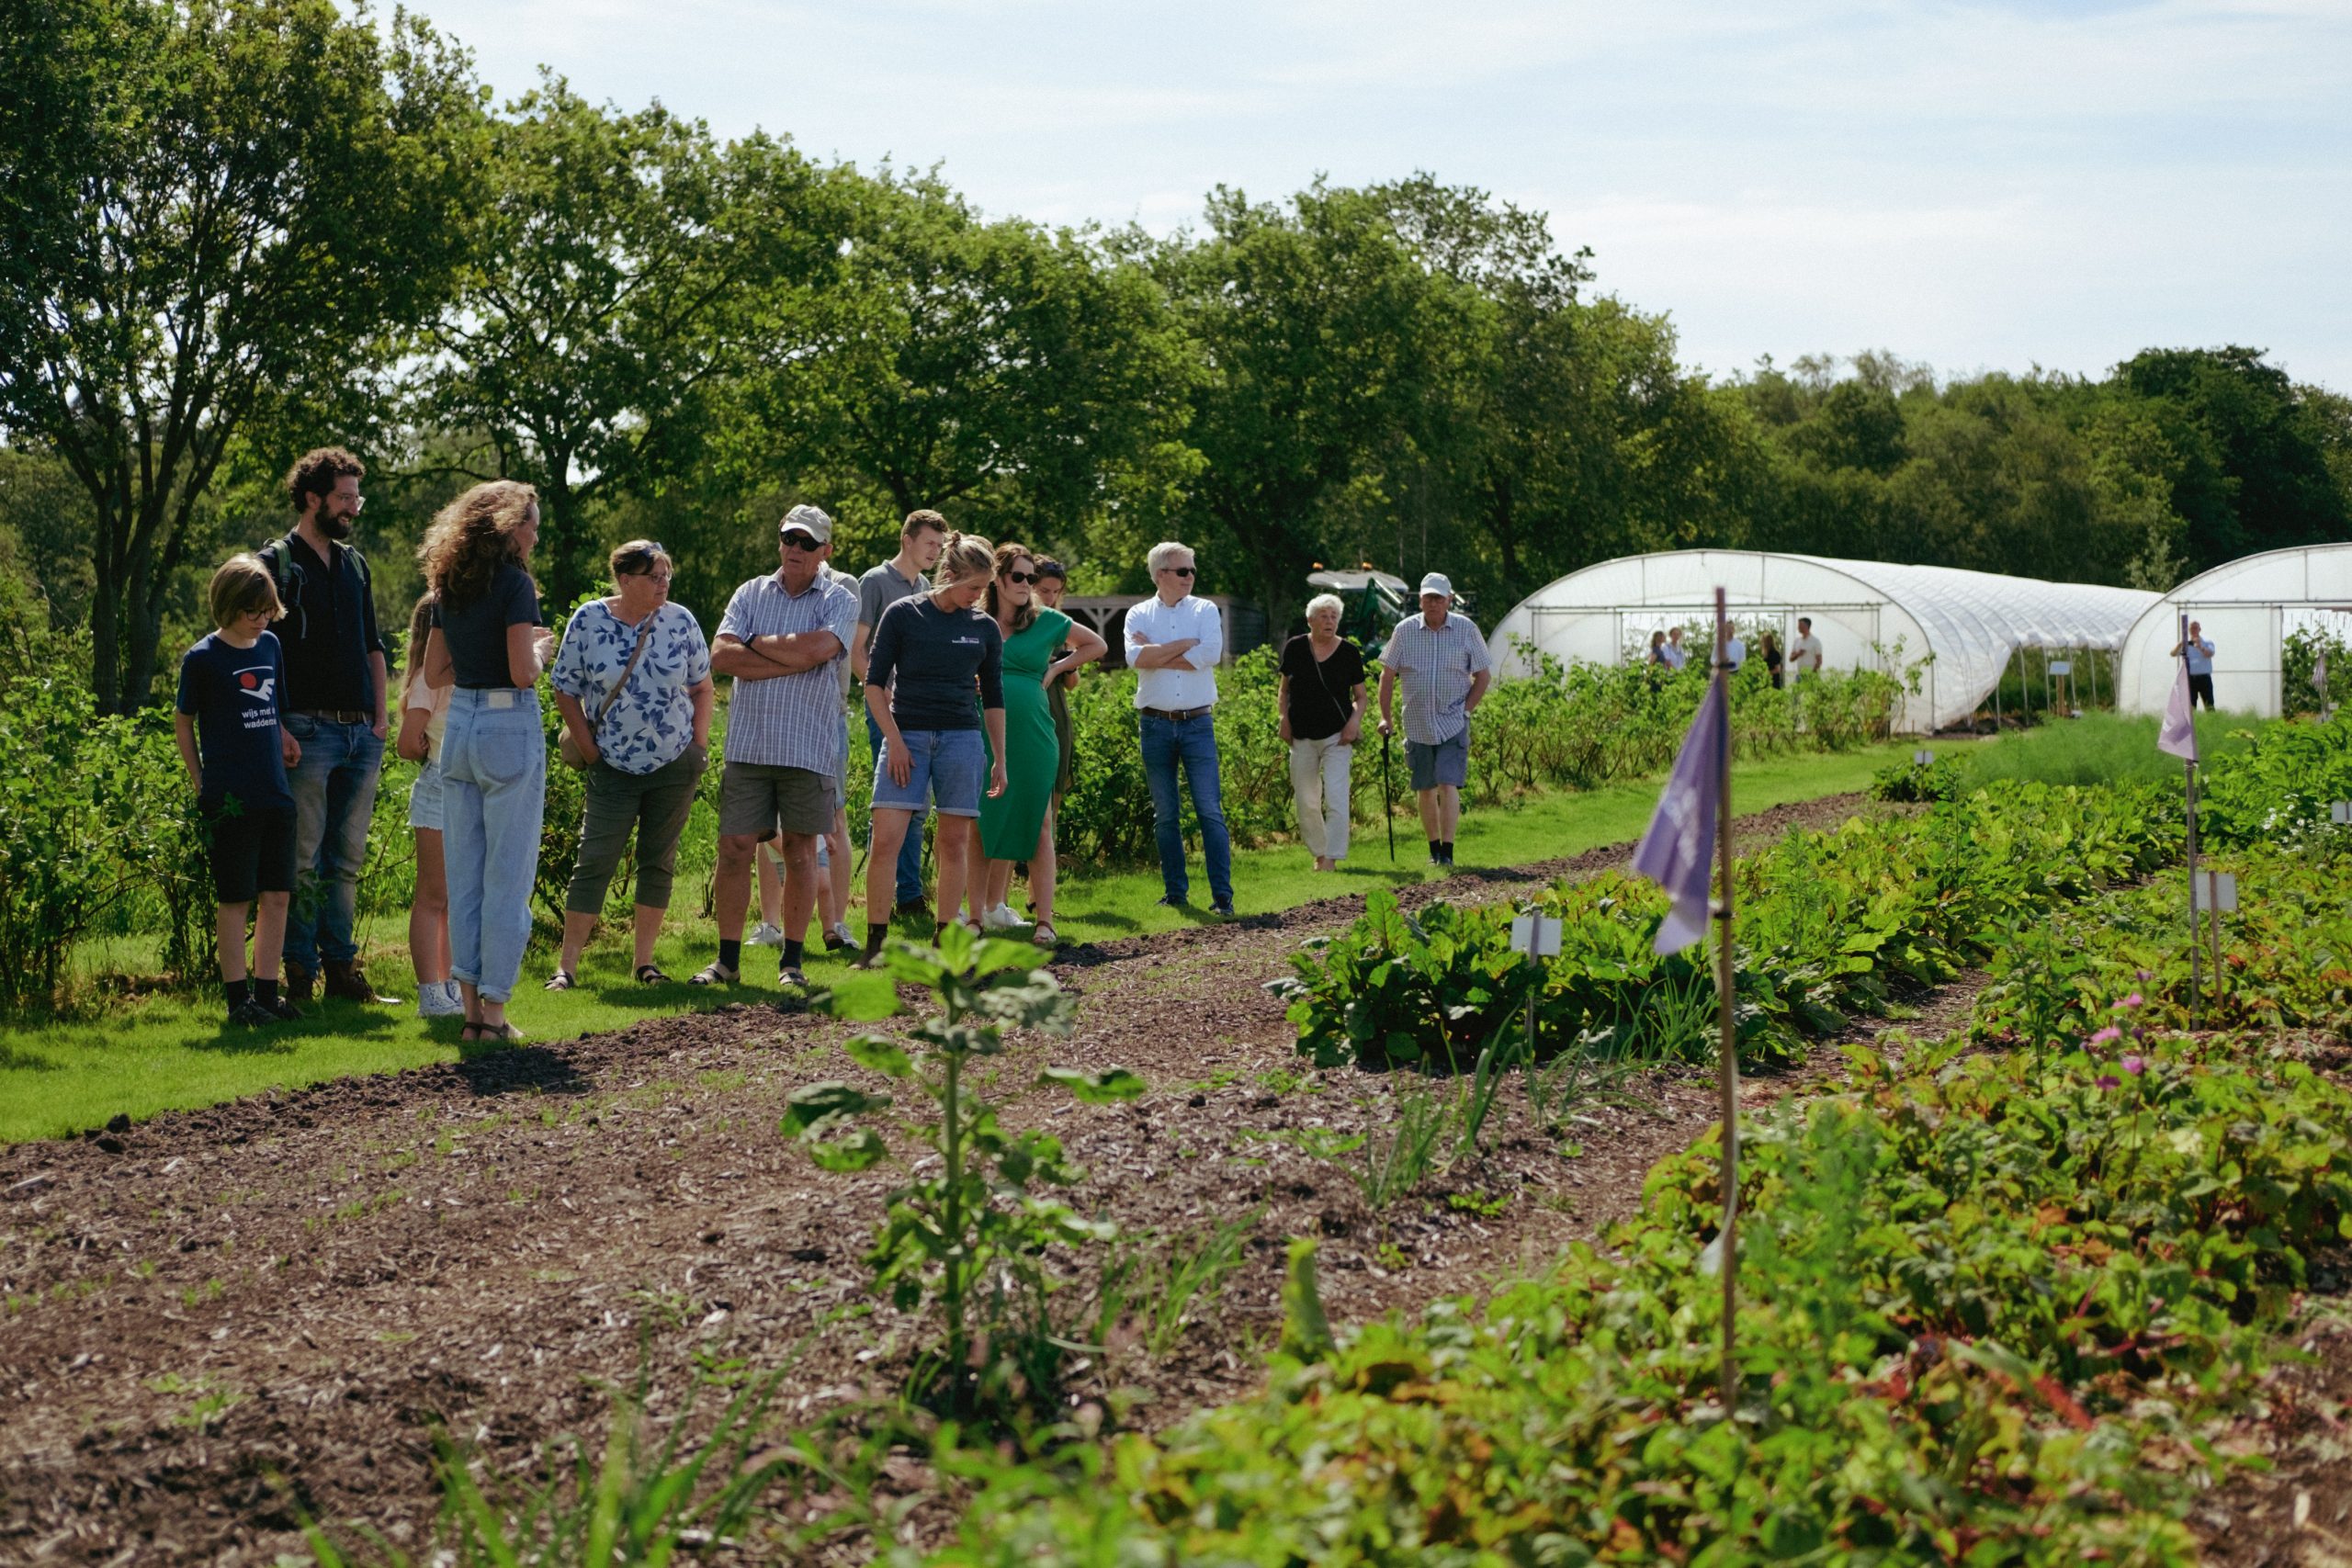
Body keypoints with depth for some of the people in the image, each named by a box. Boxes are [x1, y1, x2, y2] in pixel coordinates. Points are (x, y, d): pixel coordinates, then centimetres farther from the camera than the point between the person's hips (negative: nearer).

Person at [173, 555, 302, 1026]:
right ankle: (237, 998, 7)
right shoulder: (202, 659, -5)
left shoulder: (271, 646, 10)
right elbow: (183, 723, 3)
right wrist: (203, 786, 1)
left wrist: (285, 736, 4)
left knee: (278, 896, 7)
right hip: (232, 800, -5)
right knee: (235, 900, 0)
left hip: (276, 793, 5)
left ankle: (266, 992, 16)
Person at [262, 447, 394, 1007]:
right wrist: (277, 728, -13)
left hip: (362, 732, 6)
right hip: (309, 730, -6)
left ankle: (341, 967, 15)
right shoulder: (276, 563, -3)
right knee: (303, 860, -4)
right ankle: (300, 973, 2)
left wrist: (381, 715, 11)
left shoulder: (354, 563, 17)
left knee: (347, 859, 9)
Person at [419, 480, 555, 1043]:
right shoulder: (514, 583, -12)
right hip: (510, 728, -7)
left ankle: (471, 1007, 14)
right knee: (508, 875, 0)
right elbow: (523, 673, -19)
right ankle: (494, 1012, 2)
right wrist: (539, 649, 1)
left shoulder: (448, 586, 10)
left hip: (459, 727, 7)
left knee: (463, 875, 11)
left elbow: (434, 672, 13)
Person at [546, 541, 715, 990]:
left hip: (675, 765, 2)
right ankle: (566, 966, -3)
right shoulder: (588, 622, -7)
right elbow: (566, 691, 0)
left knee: (659, 861, 6)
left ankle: (645, 961, 15)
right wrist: (591, 752, -4)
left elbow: (701, 686, 9)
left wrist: (699, 745, 2)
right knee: (594, 860, -5)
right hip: (613, 768, -2)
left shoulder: (680, 621, -1)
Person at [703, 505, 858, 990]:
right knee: (735, 846, -1)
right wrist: (790, 660, -9)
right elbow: (721, 657, -3)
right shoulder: (750, 594, 11)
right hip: (748, 743, 2)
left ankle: (792, 962, 12)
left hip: (809, 746, -2)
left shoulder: (838, 601, 3)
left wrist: (756, 644, -3)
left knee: (800, 848, 4)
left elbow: (814, 650, -17)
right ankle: (728, 959, 8)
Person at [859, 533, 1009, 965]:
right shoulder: (903, 615, -1)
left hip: (962, 739, 3)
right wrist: (895, 742, -8)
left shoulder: (985, 628, 8)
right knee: (885, 841, -11)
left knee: (956, 841, 2)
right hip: (906, 736, -2)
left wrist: (1000, 760, 13)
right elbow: (875, 683, 0)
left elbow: (993, 699, 14)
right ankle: (875, 942, -4)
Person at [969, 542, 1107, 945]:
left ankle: (1044, 922, -2)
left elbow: (1098, 645, 19)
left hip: (1033, 738, 0)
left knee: (1037, 826, -2)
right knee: (980, 827, 0)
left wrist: (1056, 668, 8)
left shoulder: (1047, 622, 7)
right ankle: (978, 915, 5)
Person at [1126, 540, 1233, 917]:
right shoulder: (1139, 614, 6)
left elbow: (1209, 655, -12)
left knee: (1210, 810, -6)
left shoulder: (1205, 610, 5)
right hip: (1156, 724, 1)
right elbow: (1135, 658, -12)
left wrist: (1156, 654, -8)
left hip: (1197, 722, -1)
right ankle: (1175, 893, 15)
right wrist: (1185, 644, -11)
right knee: (1165, 814, 7)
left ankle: (1223, 895, -6)